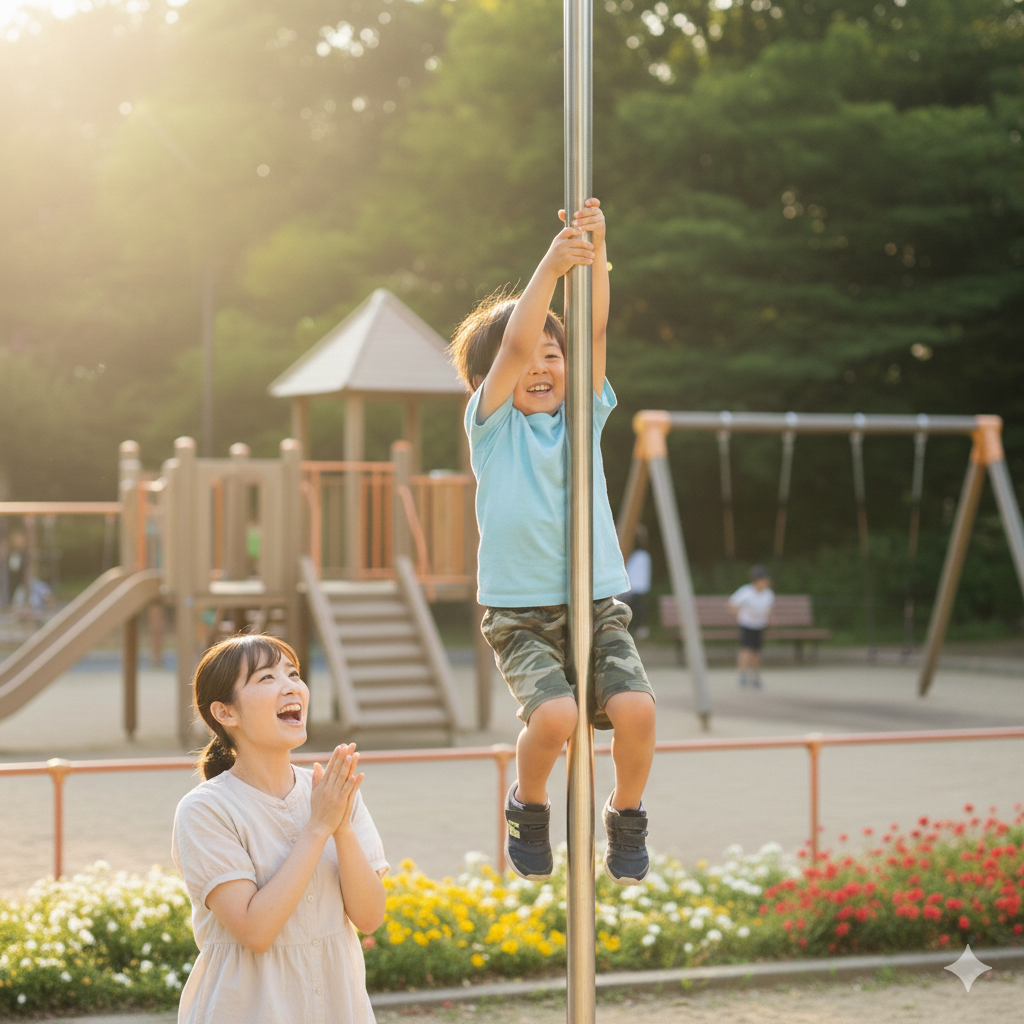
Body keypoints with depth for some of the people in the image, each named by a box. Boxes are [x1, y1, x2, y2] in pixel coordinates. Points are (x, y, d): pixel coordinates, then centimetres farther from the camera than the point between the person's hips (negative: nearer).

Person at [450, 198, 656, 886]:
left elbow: (596, 332, -2)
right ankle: (529, 805, 6)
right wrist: (550, 267, -20)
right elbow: (513, 344, -12)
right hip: (521, 614, -3)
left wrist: (597, 253, -15)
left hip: (600, 604, 3)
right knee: (555, 714, -28)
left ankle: (626, 814, 9)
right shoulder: (492, 424, 4)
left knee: (635, 708, -22)